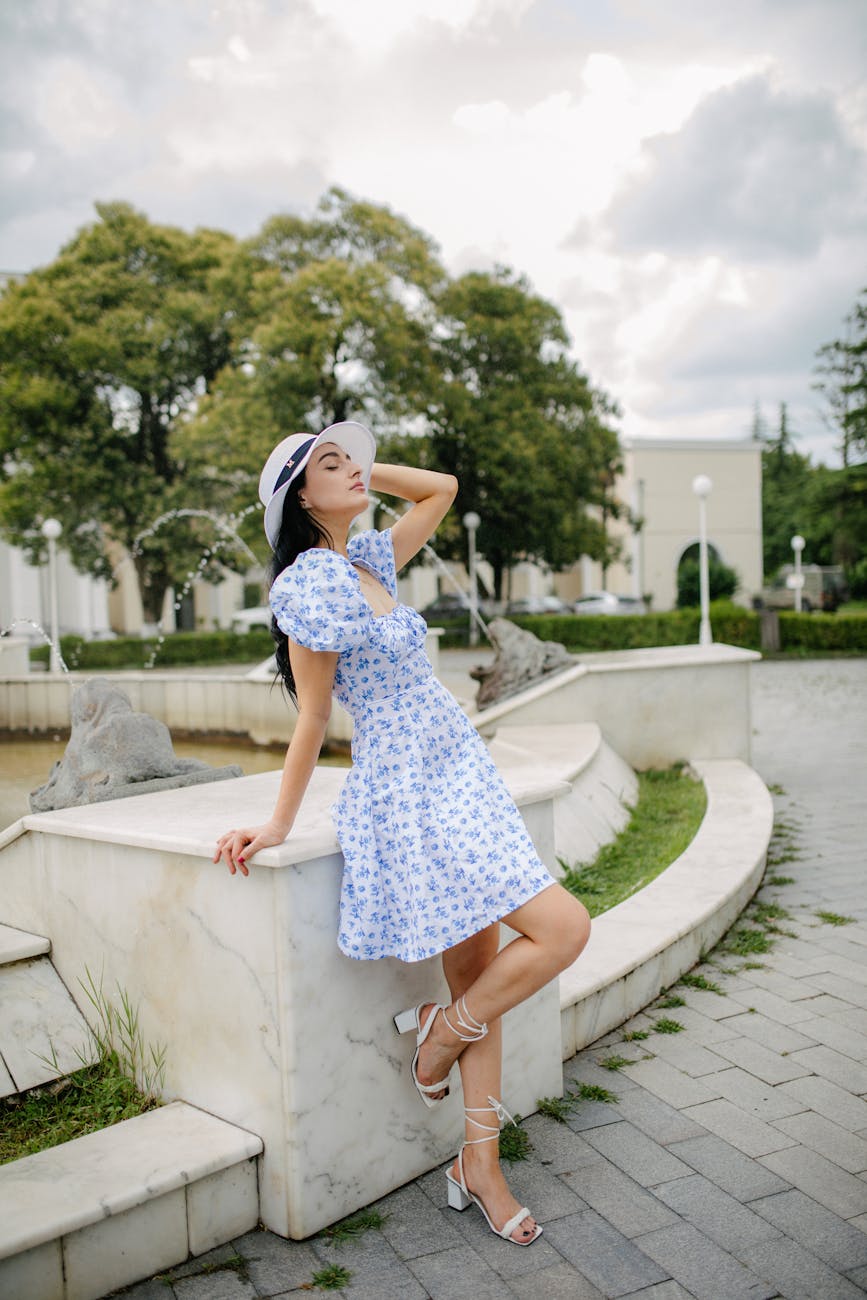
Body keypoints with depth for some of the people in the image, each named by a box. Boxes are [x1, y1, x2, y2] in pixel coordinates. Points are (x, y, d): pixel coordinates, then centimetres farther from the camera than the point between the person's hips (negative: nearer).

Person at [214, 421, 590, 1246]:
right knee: (562, 930, -11)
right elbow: (312, 719, -10)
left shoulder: (368, 561, 10)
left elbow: (441, 490, 22)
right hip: (411, 796, -8)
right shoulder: (310, 583, -14)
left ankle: (480, 1165, 24)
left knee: (480, 974, 11)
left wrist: (362, 472, 13)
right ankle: (441, 1033, 13)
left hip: (460, 776, 8)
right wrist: (278, 825, -6)